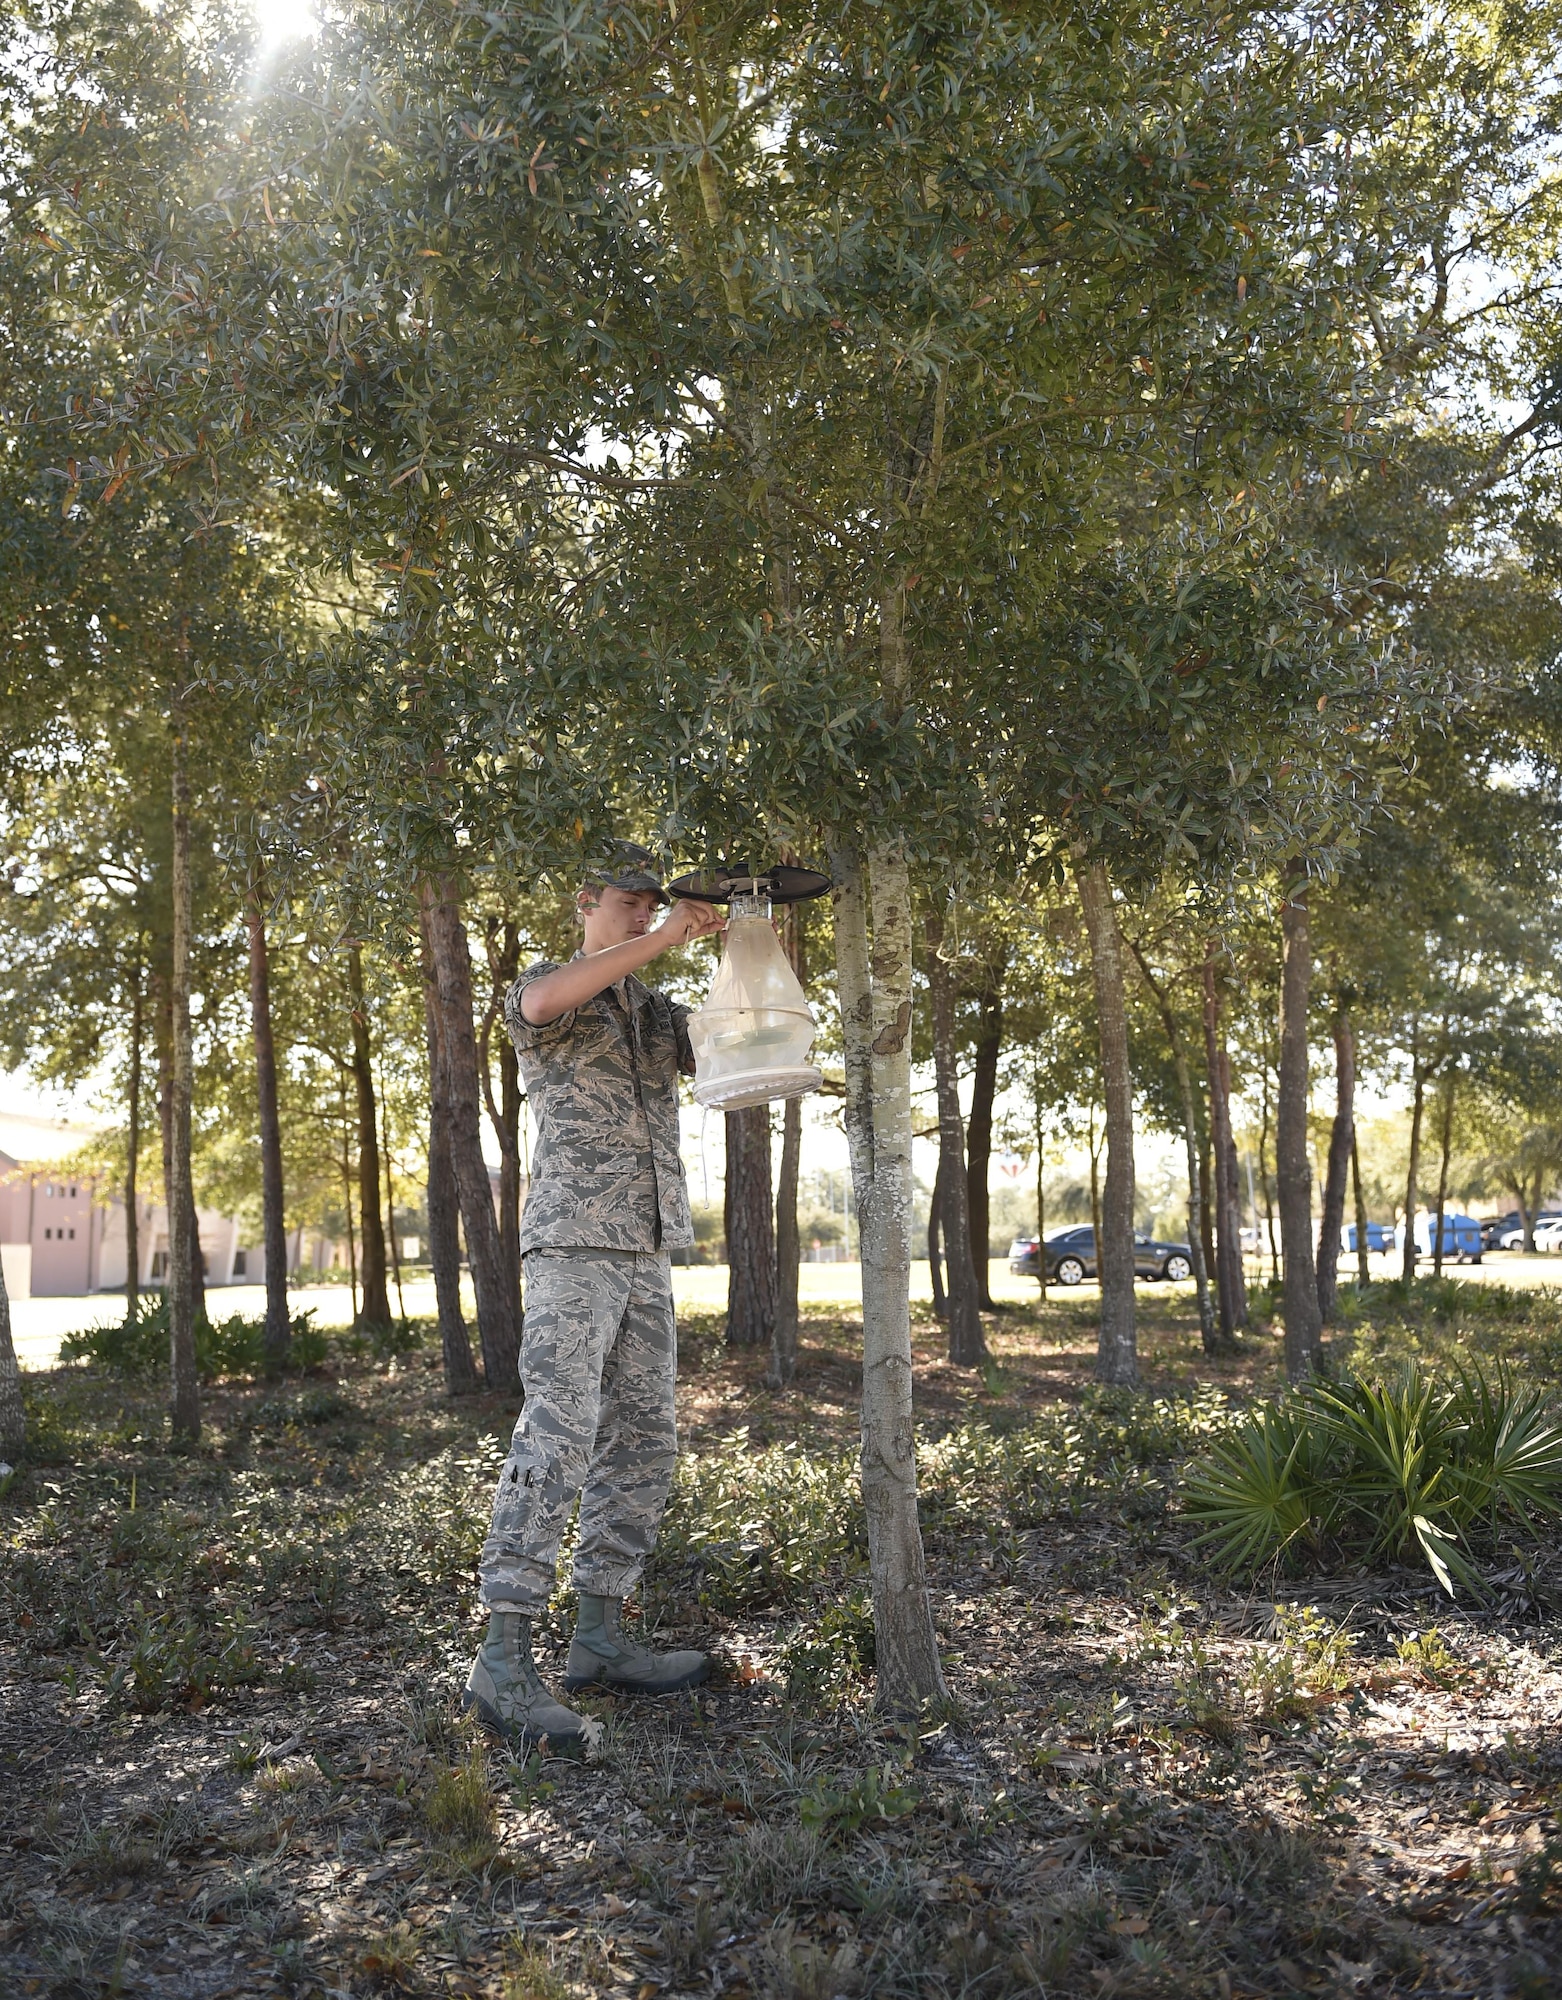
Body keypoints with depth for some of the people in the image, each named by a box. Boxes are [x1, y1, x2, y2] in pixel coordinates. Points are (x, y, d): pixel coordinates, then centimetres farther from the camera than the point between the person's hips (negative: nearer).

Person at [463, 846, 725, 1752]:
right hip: (574, 1243, -7)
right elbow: (539, 1003, -24)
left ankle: (602, 1637, 13)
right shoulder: (548, 984, 2)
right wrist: (664, 940, -23)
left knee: (644, 1444, 7)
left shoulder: (661, 1014, 21)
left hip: (647, 1253, 8)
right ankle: (505, 1661, -16)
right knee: (557, 1438, -16)